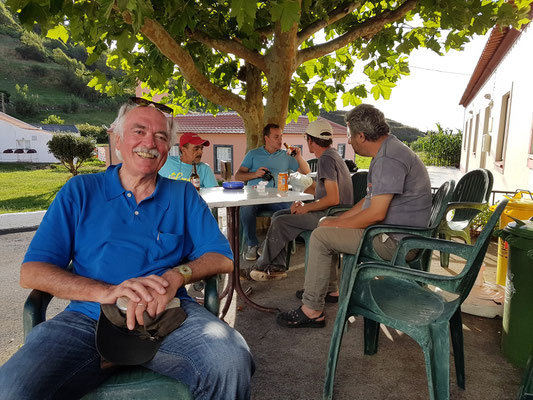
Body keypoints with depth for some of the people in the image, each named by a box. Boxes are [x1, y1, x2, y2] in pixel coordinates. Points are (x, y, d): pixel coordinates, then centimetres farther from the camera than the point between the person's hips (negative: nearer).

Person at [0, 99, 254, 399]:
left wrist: (176, 276, -15)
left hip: (169, 314, 1)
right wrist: (105, 292, -14)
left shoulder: (183, 195, 13)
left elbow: (222, 258, 6)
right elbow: (32, 272, 2)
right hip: (88, 319, 0)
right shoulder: (80, 191, 11)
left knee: (232, 362, -26)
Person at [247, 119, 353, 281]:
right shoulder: (330, 156, 16)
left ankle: (262, 266, 5)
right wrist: (298, 201, 5)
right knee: (278, 215, 7)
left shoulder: (326, 159, -18)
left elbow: (333, 199, -26)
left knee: (280, 222, -14)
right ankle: (277, 267, 5)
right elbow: (316, 186, 22)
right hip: (327, 212, 10)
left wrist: (306, 208, -13)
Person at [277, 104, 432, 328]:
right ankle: (329, 288, 26)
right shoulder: (386, 152, 13)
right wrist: (337, 219, 8)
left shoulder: (389, 159, -23)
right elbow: (371, 199, 16)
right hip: (393, 233, 11)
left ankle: (311, 311, -5)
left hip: (394, 242, -11)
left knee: (321, 236, -14)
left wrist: (337, 224, -14)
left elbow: (376, 213, -27)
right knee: (326, 225, 17)